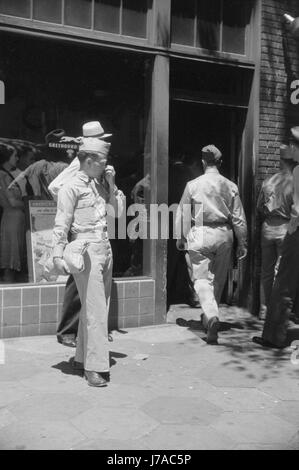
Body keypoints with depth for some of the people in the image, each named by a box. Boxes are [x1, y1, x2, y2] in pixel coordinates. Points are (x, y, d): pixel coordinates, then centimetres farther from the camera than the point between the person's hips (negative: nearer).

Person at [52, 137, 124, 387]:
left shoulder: (101, 185, 16)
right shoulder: (72, 186, -5)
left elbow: (118, 210, 15)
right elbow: (62, 223, -9)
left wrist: (111, 184, 7)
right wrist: (58, 254, -14)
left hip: (105, 250, 8)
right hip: (86, 251, -7)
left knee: (100, 308, 12)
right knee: (94, 310, -9)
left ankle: (84, 356, 26)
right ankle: (94, 367, -3)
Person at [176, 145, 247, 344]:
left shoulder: (193, 185, -3)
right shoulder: (230, 186, 2)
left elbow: (183, 215, 1)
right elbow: (239, 218, 3)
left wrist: (181, 237, 13)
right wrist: (242, 243, 11)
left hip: (200, 234, -2)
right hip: (224, 234, 3)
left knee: (202, 278, 1)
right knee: (219, 279, 17)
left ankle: (212, 316, -20)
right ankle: (210, 315, 31)